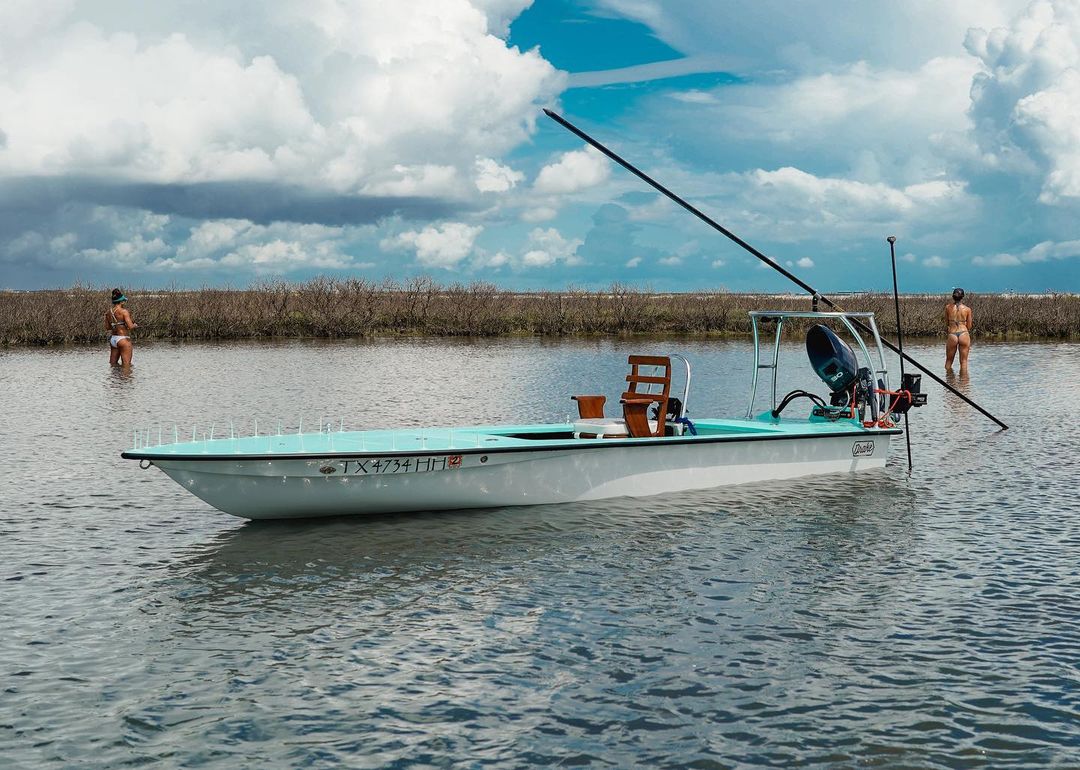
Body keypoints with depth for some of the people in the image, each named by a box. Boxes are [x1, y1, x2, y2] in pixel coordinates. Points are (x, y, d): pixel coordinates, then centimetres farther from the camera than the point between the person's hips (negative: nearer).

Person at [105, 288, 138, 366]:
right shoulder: (123, 311, -15)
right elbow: (130, 326, -20)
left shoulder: (108, 312, 5)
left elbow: (107, 327, 14)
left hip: (112, 339, 7)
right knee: (126, 365, -1)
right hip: (123, 339, -7)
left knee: (113, 364, 15)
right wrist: (135, 324, 2)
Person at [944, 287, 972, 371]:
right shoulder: (967, 309, 0)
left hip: (952, 335, 0)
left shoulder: (948, 307, 1)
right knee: (964, 361, 7)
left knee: (949, 361, 16)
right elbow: (969, 326, 6)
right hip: (964, 334, 0)